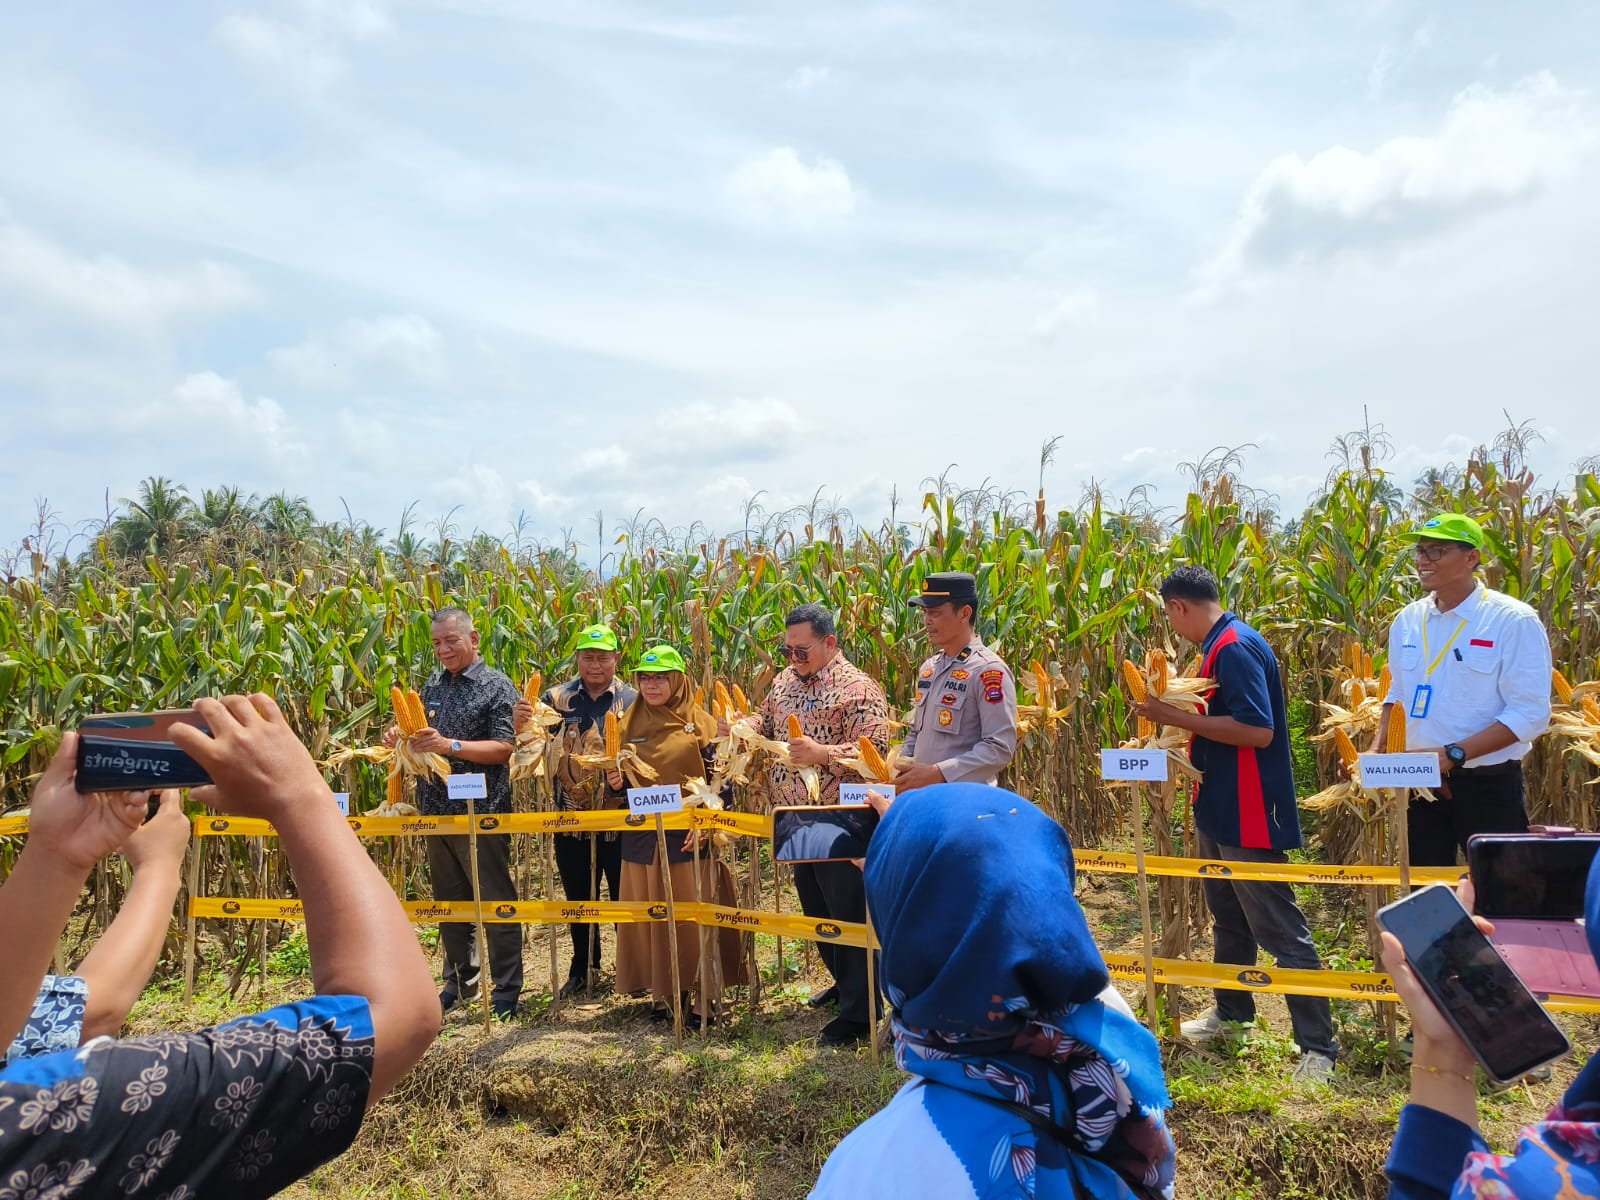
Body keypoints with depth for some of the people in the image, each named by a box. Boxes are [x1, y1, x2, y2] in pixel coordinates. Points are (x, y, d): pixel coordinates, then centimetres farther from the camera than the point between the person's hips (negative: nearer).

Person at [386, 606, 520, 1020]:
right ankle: (460, 980, 31)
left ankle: (506, 990, 12)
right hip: (437, 810, 7)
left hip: (481, 813, -6)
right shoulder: (433, 684, 11)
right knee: (448, 900, 16)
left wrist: (450, 745, -26)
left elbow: (502, 748, -15)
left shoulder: (497, 686, -8)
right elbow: (423, 738, 19)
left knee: (496, 901, 2)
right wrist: (402, 737, -4)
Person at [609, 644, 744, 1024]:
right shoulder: (629, 724, 9)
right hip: (642, 836, 3)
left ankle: (704, 996, 10)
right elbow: (618, 778, 16)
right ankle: (662, 992, 19)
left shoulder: (700, 722, -1)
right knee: (650, 916, 7)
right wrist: (615, 782, -6)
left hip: (689, 835, -3)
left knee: (695, 915, 0)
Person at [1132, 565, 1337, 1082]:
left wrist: (1179, 717, -25)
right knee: (1228, 918, 22)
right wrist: (1173, 710, 8)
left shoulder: (1236, 647, -21)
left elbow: (1258, 730, -28)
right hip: (1220, 808, 10)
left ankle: (1319, 1046, 6)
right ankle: (1231, 1011, 37)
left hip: (1249, 816, -10)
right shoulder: (1218, 646, 9)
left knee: (1280, 930, -3)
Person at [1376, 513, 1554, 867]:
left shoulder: (1513, 621, -11)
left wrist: (1453, 754, -23)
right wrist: (1377, 752, 3)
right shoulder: (1408, 621, 6)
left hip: (1489, 787, -5)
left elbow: (1530, 714, -16)